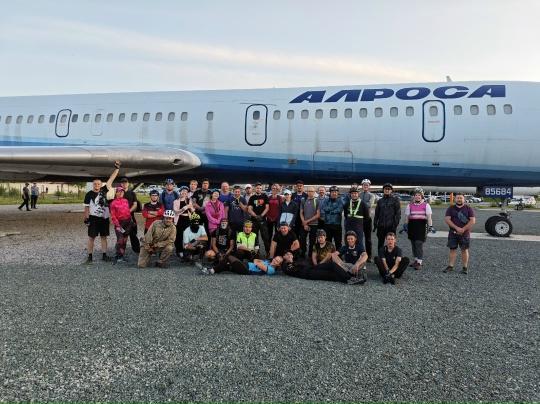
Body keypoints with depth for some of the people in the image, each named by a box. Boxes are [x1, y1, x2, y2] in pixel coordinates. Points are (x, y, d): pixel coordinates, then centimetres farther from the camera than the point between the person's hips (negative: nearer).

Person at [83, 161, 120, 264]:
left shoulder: (104, 190, 4)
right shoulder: (89, 194, -4)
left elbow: (111, 179, 0)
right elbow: (86, 207, -3)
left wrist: (117, 168, -3)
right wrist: (86, 218, -10)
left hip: (104, 218, 4)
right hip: (93, 218, -3)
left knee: (104, 237, 8)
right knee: (91, 237, 1)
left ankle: (104, 256, 15)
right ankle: (90, 257, 6)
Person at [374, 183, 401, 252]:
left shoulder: (395, 200, 2)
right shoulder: (380, 201, 13)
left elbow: (398, 213, -3)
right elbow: (376, 213, 16)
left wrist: (396, 224, -11)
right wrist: (375, 224, 9)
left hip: (390, 226, -4)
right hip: (381, 226, 4)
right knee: (380, 243, 9)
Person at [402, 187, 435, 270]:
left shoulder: (426, 205, 2)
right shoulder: (410, 205, 11)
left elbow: (429, 217, -4)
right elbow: (407, 217, 12)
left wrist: (430, 227, -14)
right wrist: (405, 226, 5)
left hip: (421, 226, -4)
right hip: (412, 225, 4)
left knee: (419, 243, -12)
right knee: (413, 244, 9)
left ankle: (420, 262, -7)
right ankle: (416, 260, 22)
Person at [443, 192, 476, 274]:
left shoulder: (469, 208, 2)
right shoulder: (451, 208, 5)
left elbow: (473, 221, -6)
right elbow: (447, 219, -6)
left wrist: (463, 229, -17)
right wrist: (457, 228, -17)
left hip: (465, 234, -1)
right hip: (453, 233, 1)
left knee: (464, 250, 4)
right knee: (452, 249, 4)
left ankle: (465, 267, 11)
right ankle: (450, 266, 8)